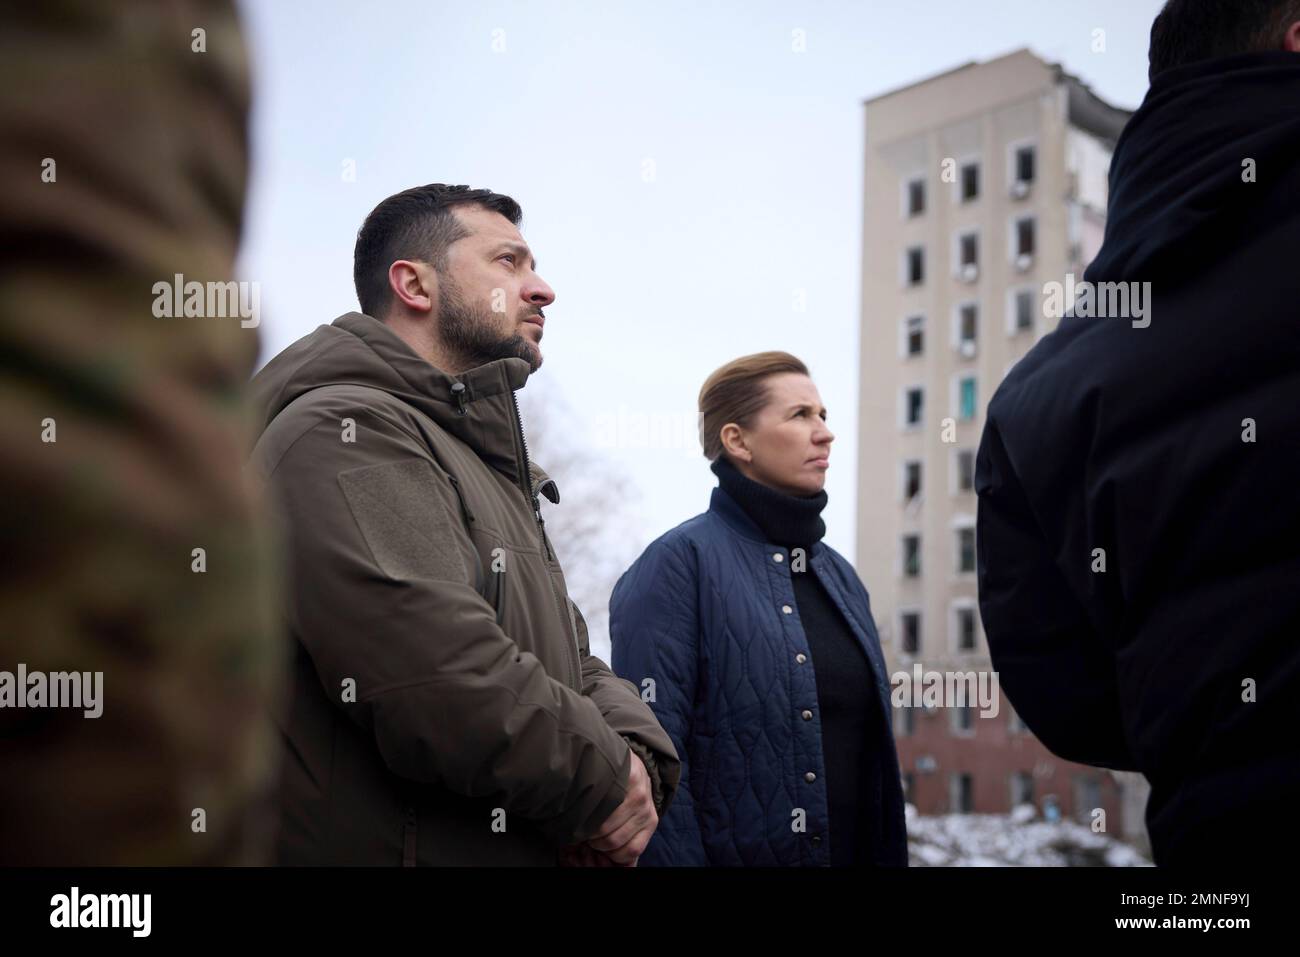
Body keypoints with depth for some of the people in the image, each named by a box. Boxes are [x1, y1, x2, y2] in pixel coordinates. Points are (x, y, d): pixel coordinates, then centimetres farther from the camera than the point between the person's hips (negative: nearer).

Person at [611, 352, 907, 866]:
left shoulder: (839, 573, 10)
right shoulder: (680, 561, -11)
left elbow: (872, 745, 14)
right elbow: (652, 758, -17)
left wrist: (889, 855, 10)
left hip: (854, 849, 7)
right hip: (737, 852, -6)